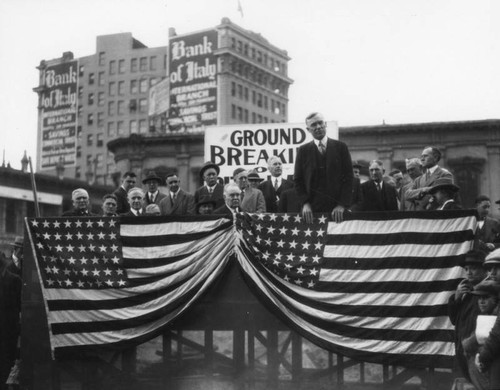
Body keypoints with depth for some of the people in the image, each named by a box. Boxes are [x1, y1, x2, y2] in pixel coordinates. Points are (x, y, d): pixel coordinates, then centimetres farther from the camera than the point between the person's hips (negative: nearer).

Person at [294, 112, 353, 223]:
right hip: (313, 209, 0)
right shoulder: (303, 150, 9)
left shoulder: (341, 147, 7)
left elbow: (348, 177, 3)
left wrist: (342, 205, -9)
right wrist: (305, 203, -7)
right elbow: (298, 180, 8)